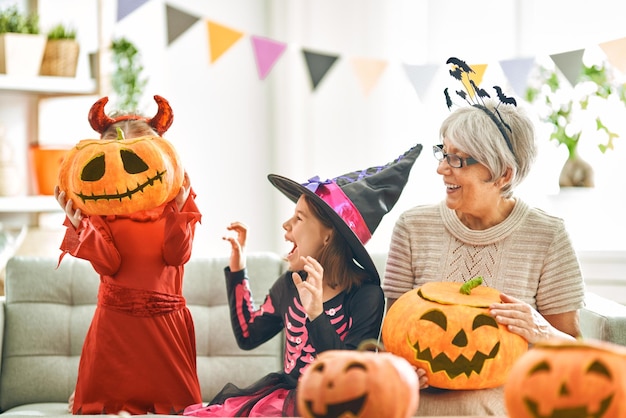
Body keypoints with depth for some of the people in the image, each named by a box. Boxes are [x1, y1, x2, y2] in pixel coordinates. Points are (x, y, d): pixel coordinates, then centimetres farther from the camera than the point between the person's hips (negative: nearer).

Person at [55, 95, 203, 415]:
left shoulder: (179, 201, 4)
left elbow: (177, 256, -11)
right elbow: (109, 264, -11)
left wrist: (177, 211, -26)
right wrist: (79, 225, -25)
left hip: (165, 321, 1)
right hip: (115, 321, -1)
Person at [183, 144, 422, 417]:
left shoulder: (365, 295, -14)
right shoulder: (289, 285, 5)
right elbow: (247, 335, 19)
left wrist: (316, 315, -32)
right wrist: (237, 271, 12)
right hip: (286, 393, 6)